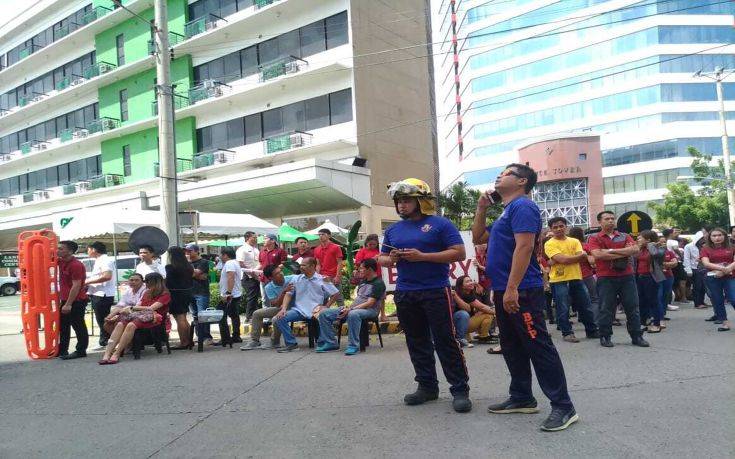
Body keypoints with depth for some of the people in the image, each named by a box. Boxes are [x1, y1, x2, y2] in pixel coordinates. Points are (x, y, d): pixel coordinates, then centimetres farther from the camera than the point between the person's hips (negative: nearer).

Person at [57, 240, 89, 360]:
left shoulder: (76, 265, -18)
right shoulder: (62, 262, 9)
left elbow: (76, 286, -22)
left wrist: (68, 304, -23)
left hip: (76, 301, -10)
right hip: (65, 300, 10)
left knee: (78, 326, 0)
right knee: (63, 326, 16)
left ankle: (81, 351, 7)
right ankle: (62, 350, 27)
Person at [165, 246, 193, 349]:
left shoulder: (170, 267, -13)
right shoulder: (188, 266, 8)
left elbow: (168, 282, -14)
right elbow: (191, 281, 11)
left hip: (175, 294, -8)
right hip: (187, 293, 8)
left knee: (179, 319, -3)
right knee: (183, 318, 17)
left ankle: (183, 342, 0)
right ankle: (188, 341, 20)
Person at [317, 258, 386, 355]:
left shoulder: (378, 283, -8)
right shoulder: (363, 281, 20)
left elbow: (370, 303, -17)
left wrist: (351, 309, -22)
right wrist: (348, 307, 1)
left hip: (369, 310, -9)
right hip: (354, 308, 9)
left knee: (353, 314, -44)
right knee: (324, 314, -3)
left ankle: (353, 346, -33)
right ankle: (330, 342, -1)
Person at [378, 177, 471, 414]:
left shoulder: (439, 224, -3)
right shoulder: (393, 230, 13)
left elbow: (459, 253, -10)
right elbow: (382, 259, 21)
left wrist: (422, 256, -18)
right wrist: (391, 259, -5)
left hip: (436, 292, -6)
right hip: (405, 294, 6)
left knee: (446, 341, -4)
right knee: (417, 343, 11)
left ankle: (460, 389, 4)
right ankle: (427, 386, 22)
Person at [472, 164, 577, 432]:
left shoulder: (522, 206, -10)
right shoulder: (507, 212, 21)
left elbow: (524, 247, -22)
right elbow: (478, 238, 28)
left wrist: (512, 288, -27)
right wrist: (482, 208, 18)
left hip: (521, 292, -10)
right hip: (505, 292, 10)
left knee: (539, 348, -7)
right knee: (512, 348, 15)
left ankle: (563, 407, -1)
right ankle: (522, 399, 26)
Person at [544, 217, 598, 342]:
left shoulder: (574, 241, 10)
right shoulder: (549, 244, -4)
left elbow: (583, 257, -7)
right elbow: (562, 259, -17)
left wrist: (555, 261, -16)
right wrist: (579, 256, -8)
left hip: (576, 278, 4)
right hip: (559, 280, -4)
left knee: (586, 307, 11)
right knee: (563, 309, 0)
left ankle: (592, 331, 25)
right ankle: (567, 333, 14)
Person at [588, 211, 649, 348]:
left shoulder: (624, 236, 13)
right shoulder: (595, 238, 3)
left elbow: (636, 249, -4)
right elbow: (598, 254, -15)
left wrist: (612, 250, -13)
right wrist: (624, 253, -9)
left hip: (627, 276, 3)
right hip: (606, 278, -3)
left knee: (632, 307, 6)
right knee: (606, 309, 2)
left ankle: (636, 336, 15)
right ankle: (605, 337, 12)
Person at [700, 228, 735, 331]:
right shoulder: (705, 249, 3)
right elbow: (706, 263, -10)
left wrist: (726, 270, -19)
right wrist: (722, 268, -21)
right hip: (713, 279, 1)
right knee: (717, 301, 6)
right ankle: (724, 322, 15)